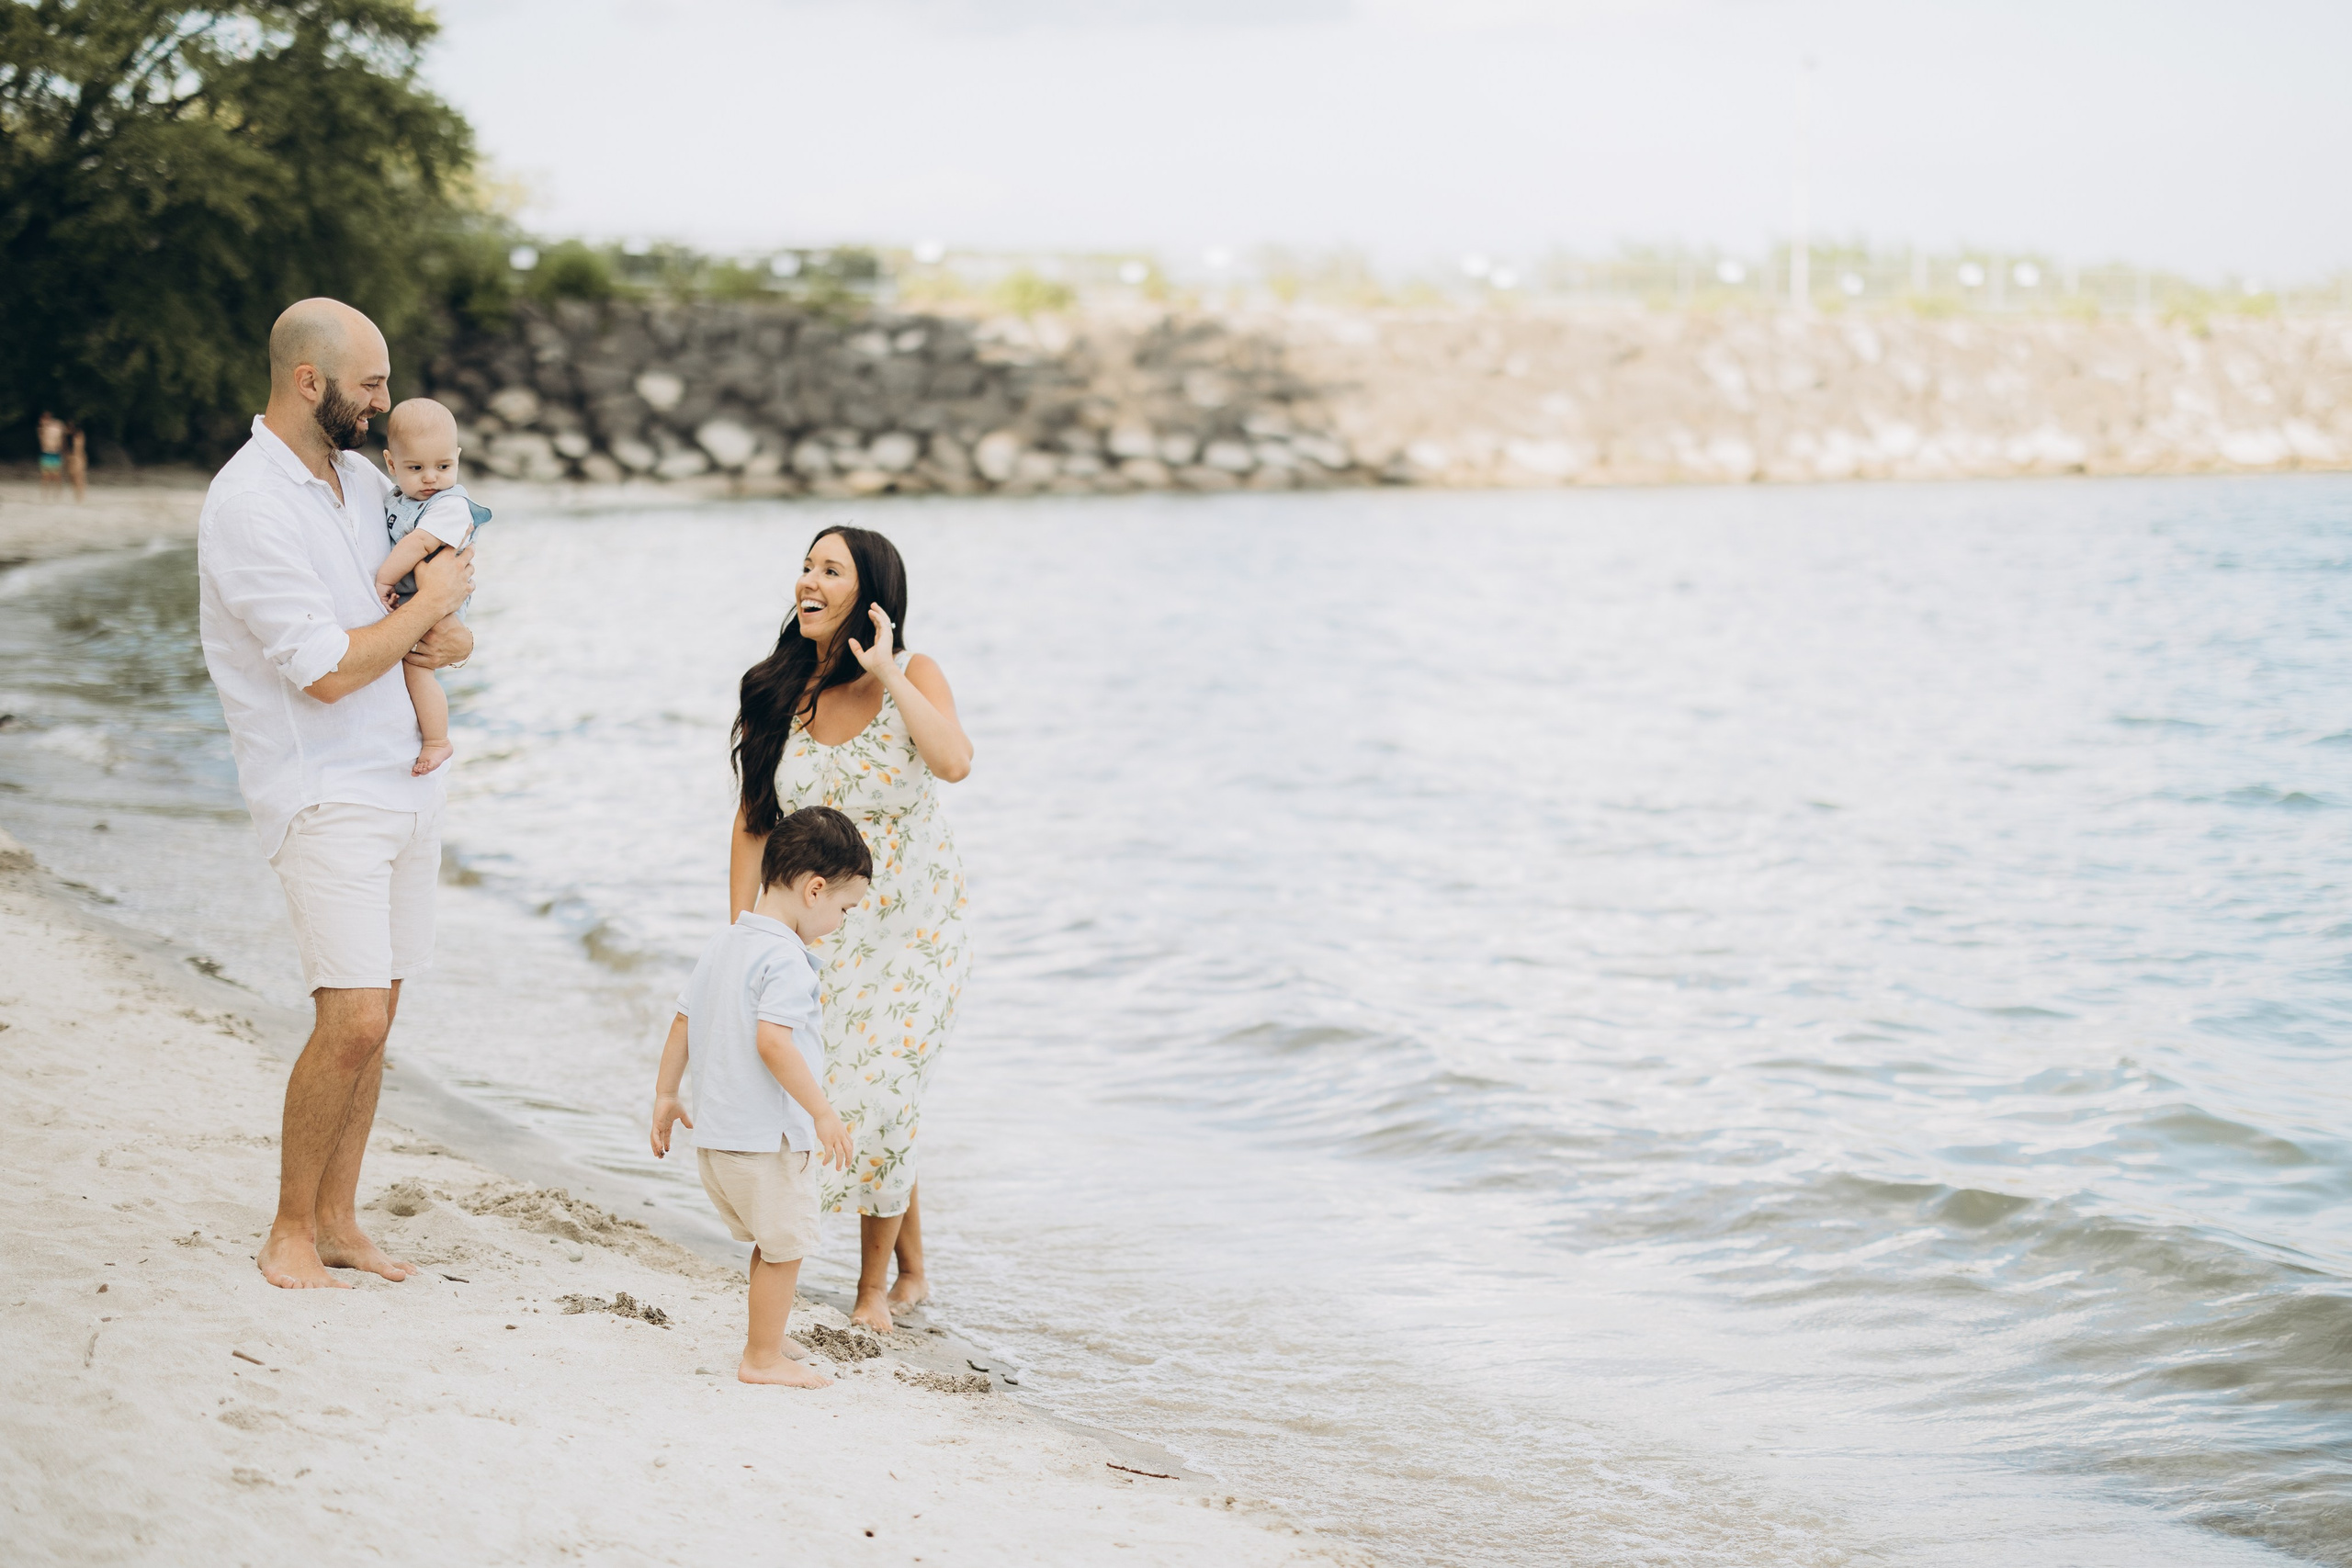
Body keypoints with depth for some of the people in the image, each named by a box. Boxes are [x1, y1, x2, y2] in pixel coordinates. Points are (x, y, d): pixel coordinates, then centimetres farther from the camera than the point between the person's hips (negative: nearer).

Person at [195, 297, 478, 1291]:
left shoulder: (361, 479, 11)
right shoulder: (248, 504, -16)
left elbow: (422, 599, 22)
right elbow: (327, 668, -21)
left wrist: (449, 639, -2)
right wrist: (430, 603, -9)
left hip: (403, 779, 8)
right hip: (323, 794, -8)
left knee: (371, 1016, 9)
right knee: (354, 1017, -14)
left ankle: (337, 1220, 18)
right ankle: (291, 1233, 2)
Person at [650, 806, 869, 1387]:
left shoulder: (723, 944, 10)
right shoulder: (786, 958, -18)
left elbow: (682, 1021, 14)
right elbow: (772, 1040, -28)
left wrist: (666, 1094, 22)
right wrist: (823, 1112, -26)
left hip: (714, 1131, 9)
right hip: (768, 1134, -9)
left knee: (772, 1241, 24)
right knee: (785, 1247, 4)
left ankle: (768, 1333, 36)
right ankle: (763, 1357, 11)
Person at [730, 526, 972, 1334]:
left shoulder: (911, 677, -7)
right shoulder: (779, 693, 1)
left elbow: (954, 762, -28)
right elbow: (751, 825, 4)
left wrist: (885, 674, -24)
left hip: (911, 933, -3)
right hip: (818, 931, 3)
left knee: (876, 1101, -8)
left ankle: (876, 1282, 11)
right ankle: (912, 1269, 22)